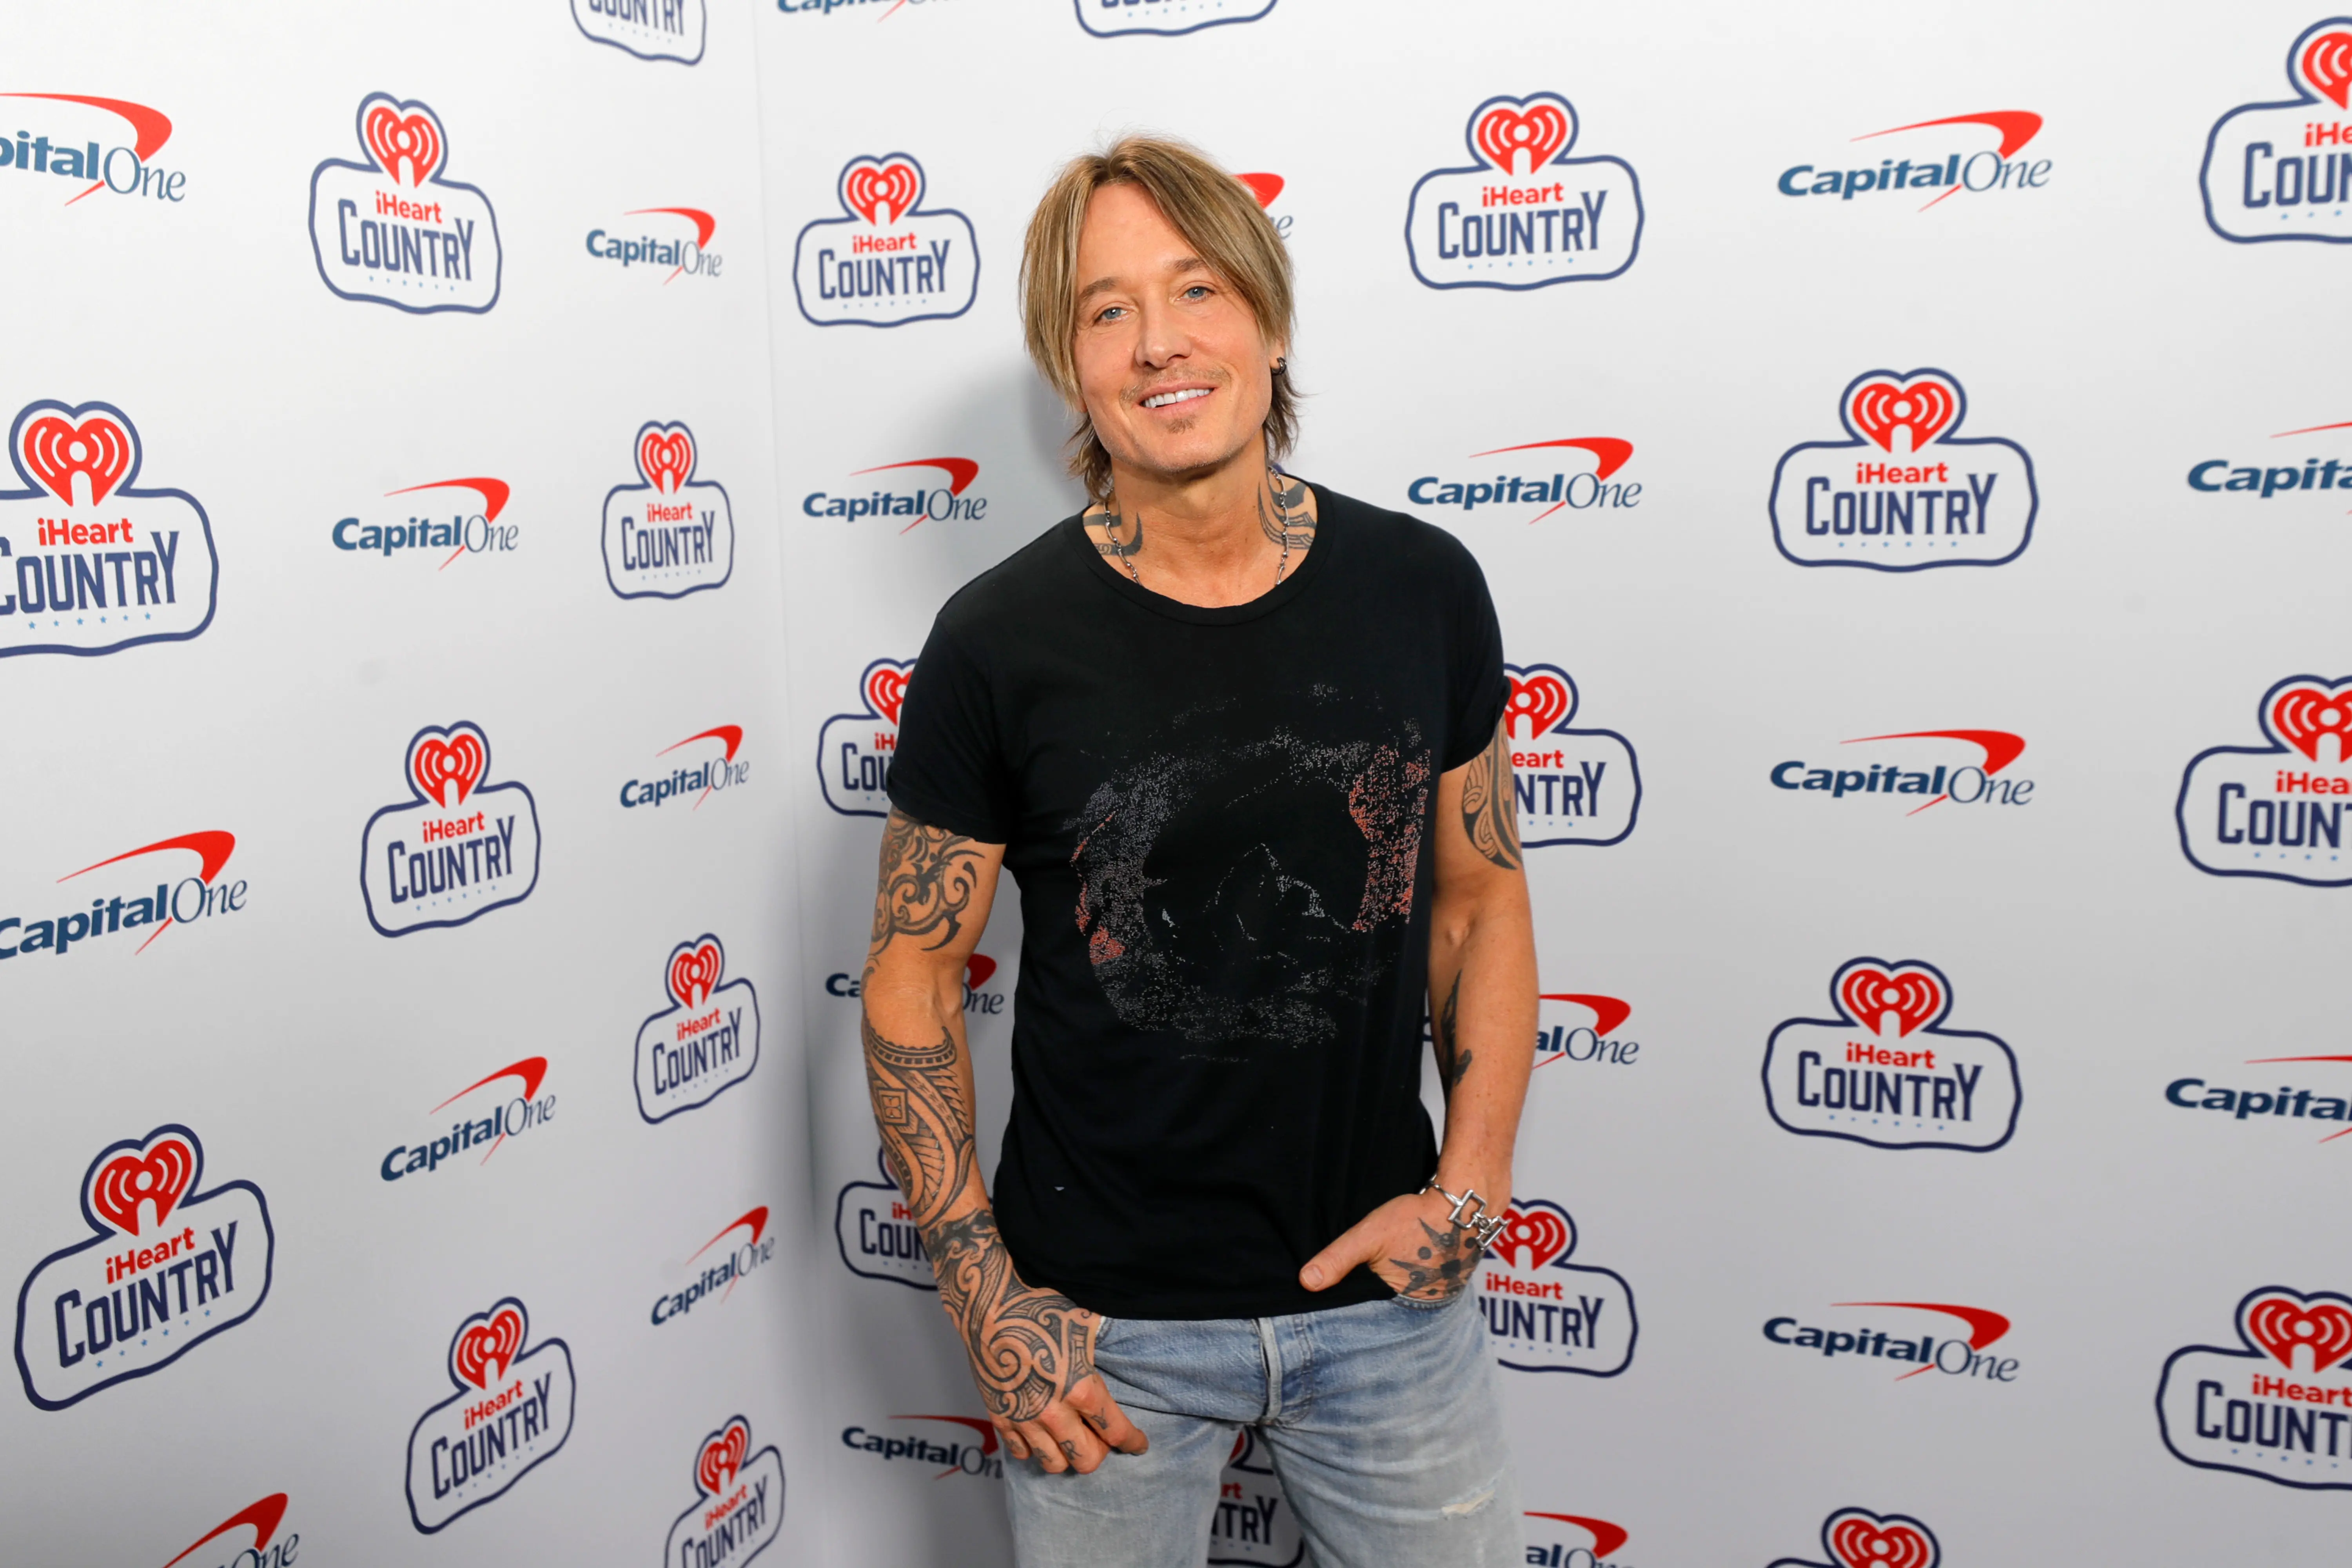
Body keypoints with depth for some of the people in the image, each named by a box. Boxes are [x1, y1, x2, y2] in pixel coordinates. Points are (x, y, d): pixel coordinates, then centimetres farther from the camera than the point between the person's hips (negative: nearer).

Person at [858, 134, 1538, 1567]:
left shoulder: (1421, 589, -4)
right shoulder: (1001, 641, -11)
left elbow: (1483, 899, 5)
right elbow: (912, 974, -4)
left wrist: (1471, 1186, -5)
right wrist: (988, 1305, -8)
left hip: (1387, 1296, 2)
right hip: (1105, 1321, -1)